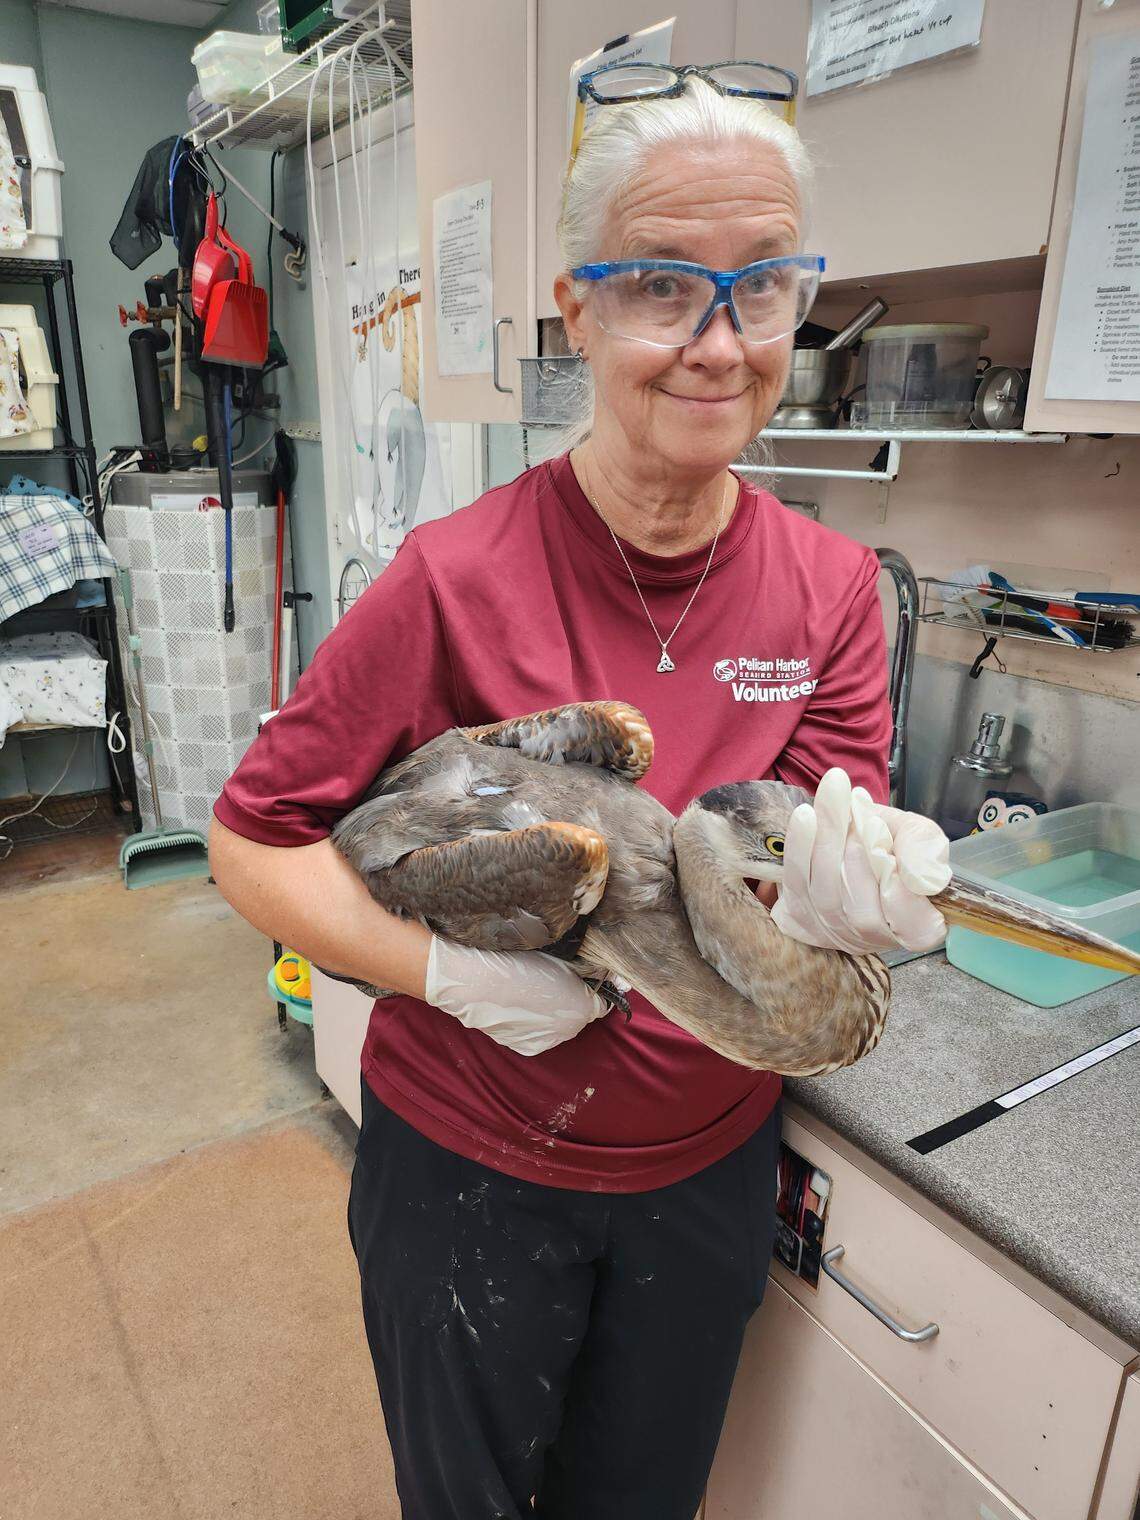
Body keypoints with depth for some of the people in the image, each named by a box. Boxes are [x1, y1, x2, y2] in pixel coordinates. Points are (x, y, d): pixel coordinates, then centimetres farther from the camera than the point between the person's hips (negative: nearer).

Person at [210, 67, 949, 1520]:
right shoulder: (457, 579, -20)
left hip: (710, 1160, 3)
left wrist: (841, 891, -32)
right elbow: (253, 838, -14)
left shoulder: (830, 587, -8)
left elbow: (839, 849, -9)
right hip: (468, 1163, -2)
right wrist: (449, 970, -27)